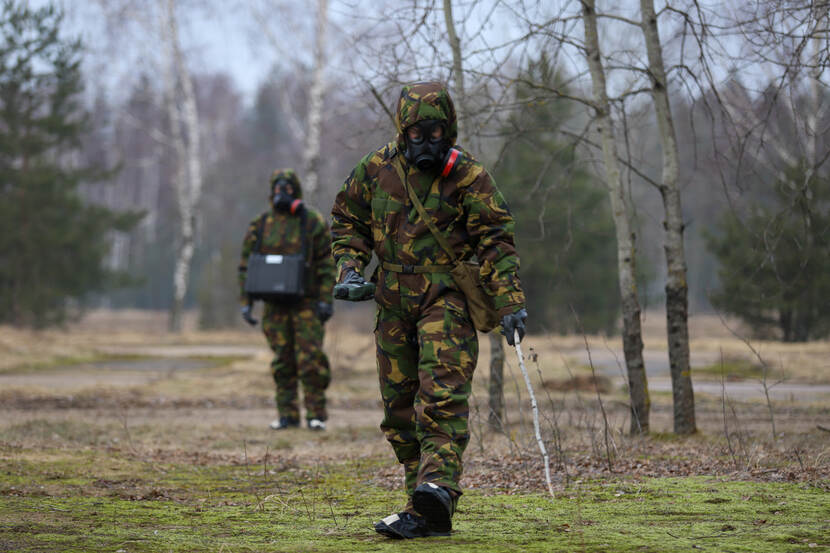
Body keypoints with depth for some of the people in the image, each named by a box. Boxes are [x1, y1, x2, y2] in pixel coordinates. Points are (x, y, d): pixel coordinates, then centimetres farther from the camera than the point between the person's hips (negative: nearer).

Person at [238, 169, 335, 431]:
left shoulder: (313, 222, -1)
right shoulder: (260, 225, 7)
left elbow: (327, 264, -3)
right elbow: (246, 266, 10)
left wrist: (325, 300, -10)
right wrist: (245, 303, 3)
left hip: (306, 303, -3)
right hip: (275, 305, 3)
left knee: (311, 359, -8)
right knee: (282, 362, 6)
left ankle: (316, 414, -3)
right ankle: (288, 415, 12)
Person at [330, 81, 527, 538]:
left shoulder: (468, 176, -5)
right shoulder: (377, 169, 5)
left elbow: (496, 243, -5)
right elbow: (347, 219, 18)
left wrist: (510, 304, -13)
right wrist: (349, 269, 2)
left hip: (446, 298, -5)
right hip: (394, 302, 5)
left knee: (442, 392, -22)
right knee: (400, 406, 4)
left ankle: (438, 485, -35)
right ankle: (426, 512, 8)